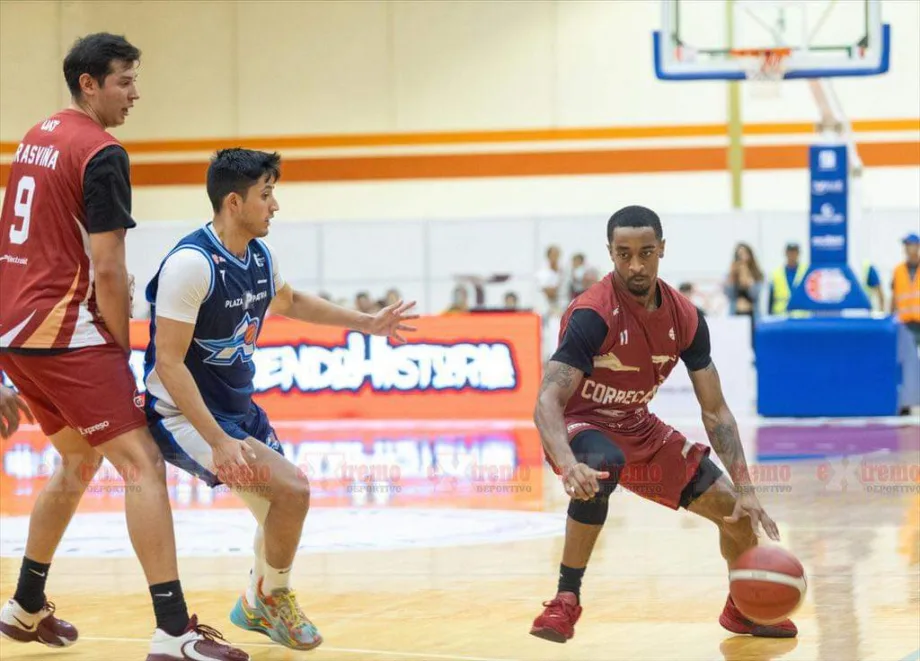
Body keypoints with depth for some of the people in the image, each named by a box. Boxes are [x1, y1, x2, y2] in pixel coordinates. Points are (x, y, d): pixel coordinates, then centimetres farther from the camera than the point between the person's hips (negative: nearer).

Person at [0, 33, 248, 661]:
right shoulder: (101, 154, -12)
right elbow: (108, 269, -16)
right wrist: (123, 348, -4)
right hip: (65, 334, -9)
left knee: (78, 458, 24)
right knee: (142, 462, -10)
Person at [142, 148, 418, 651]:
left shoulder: (259, 257, 2)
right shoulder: (192, 263, -24)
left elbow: (289, 301, 27)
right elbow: (168, 364, -26)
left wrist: (367, 323, 28)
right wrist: (219, 442, -30)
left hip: (237, 408, 9)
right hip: (183, 415, -9)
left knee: (281, 511, 17)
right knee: (292, 489, -20)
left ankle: (256, 606, 43)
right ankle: (274, 597, 4)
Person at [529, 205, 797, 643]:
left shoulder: (684, 319, -9)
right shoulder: (591, 315, -26)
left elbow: (714, 410, -2)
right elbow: (547, 401, -34)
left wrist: (745, 489, -11)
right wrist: (569, 465, -53)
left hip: (638, 427, 6)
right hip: (581, 426, -6)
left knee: (738, 513, 3)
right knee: (601, 470, -42)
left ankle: (743, 609, 32)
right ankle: (566, 599, -28)